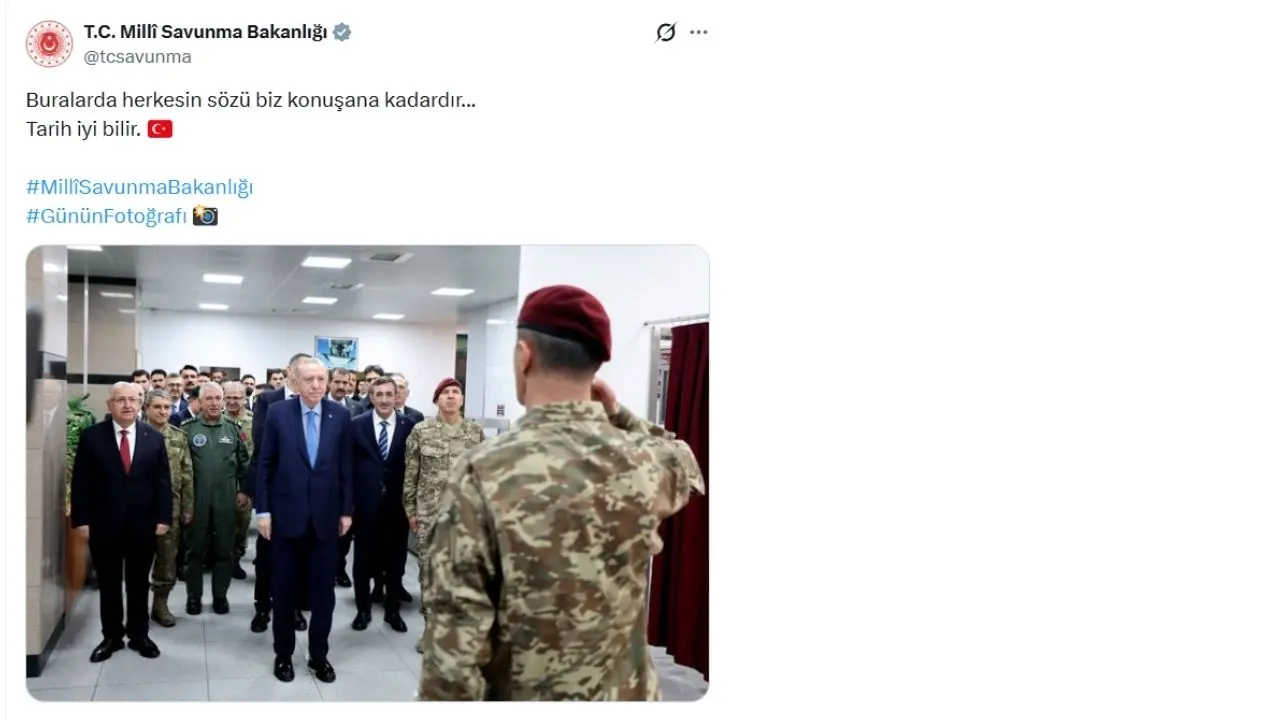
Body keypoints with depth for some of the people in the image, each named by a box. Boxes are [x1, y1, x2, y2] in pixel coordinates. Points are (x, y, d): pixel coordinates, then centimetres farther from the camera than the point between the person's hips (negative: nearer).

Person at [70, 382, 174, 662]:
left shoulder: (154, 438, 3)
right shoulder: (92, 437, -2)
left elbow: (162, 481, 2)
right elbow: (81, 482, -3)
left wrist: (163, 517, -4)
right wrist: (81, 519, -9)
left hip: (143, 524, 1)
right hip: (104, 524, -1)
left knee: (139, 583, 11)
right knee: (108, 585, 10)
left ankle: (139, 635, 22)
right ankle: (111, 637, 21)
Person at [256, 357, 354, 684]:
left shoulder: (340, 415, 0)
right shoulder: (277, 412, -4)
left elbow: (345, 466, 4)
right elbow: (265, 464, -1)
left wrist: (347, 510, 4)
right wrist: (263, 510, -5)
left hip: (326, 516, 1)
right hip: (286, 514, -1)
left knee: (323, 591, 7)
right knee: (283, 590, 10)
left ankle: (319, 656, 21)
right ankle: (283, 654, 25)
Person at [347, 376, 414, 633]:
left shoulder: (409, 426, -2)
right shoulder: (357, 424, -1)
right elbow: (348, 465, -1)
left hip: (397, 504, 0)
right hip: (365, 503, 0)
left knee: (395, 560, 10)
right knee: (363, 561, 11)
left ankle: (392, 611, 24)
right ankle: (363, 610, 25)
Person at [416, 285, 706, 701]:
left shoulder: (483, 474, -21)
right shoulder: (649, 463, -10)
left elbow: (456, 645, -21)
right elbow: (687, 469, 16)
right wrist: (619, 416, 4)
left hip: (523, 700, -3)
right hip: (626, 697, 3)